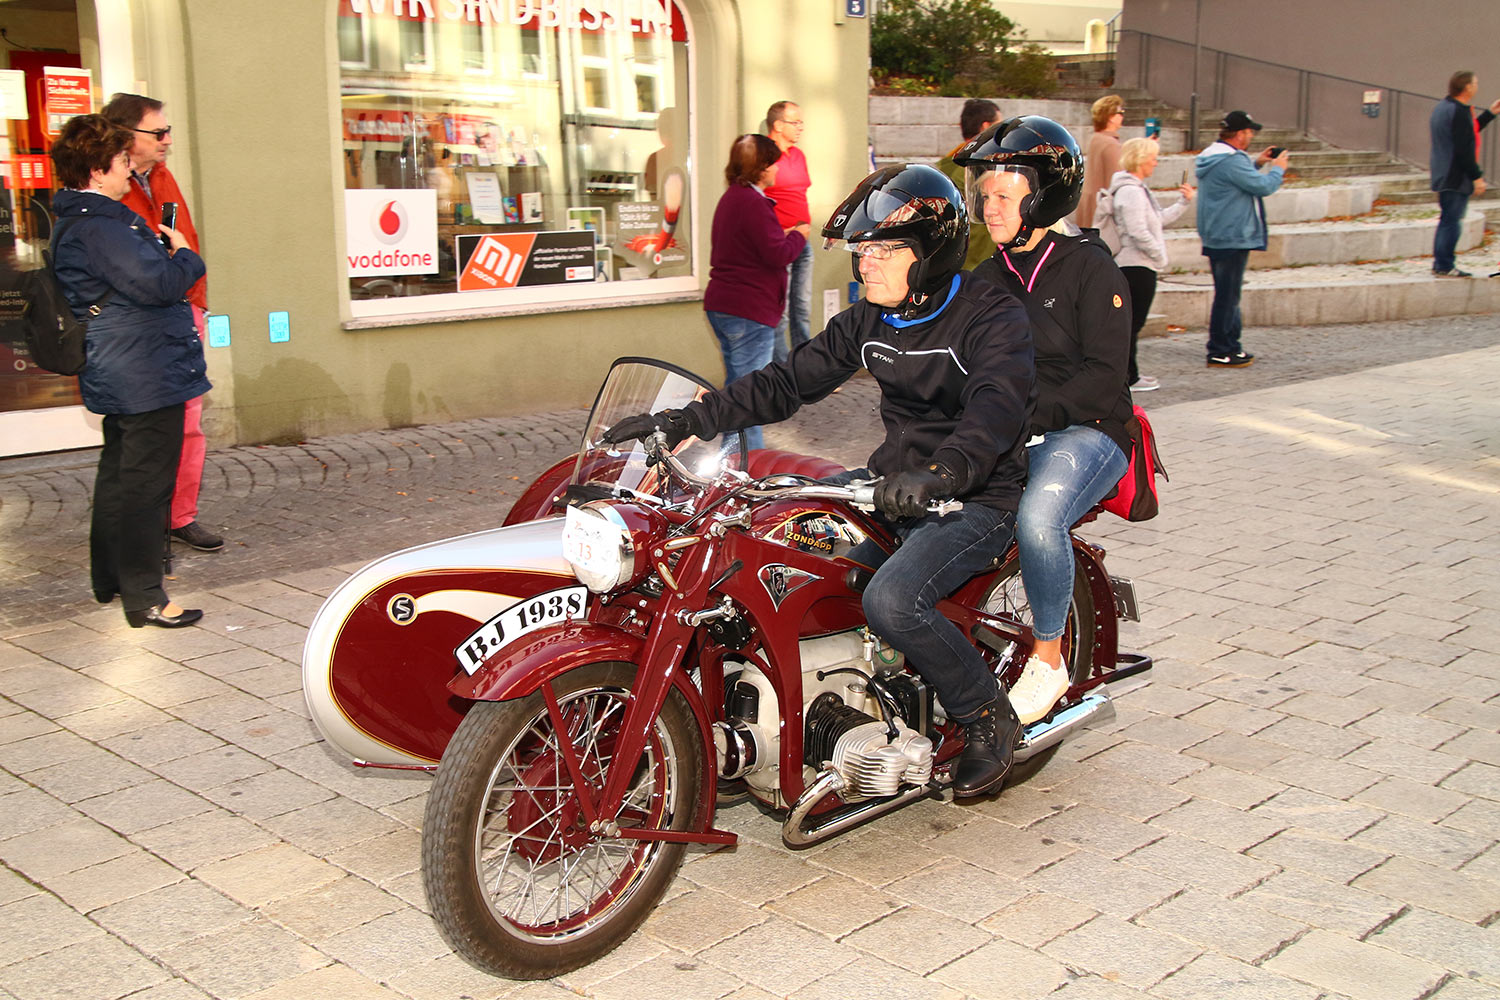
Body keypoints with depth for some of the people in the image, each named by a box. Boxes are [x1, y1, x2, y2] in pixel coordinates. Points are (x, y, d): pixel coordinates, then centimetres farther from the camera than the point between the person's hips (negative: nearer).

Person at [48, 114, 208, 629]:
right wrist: (186, 255, -8)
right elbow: (159, 283, -27)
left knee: (119, 472, 20)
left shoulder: (79, 219, 14)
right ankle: (143, 595, 1)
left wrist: (166, 250, 5)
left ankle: (110, 576, 33)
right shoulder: (99, 226, -20)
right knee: (146, 481, -5)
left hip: (118, 373, 11)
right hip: (145, 375, -11)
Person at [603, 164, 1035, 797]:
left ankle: (988, 720, -5)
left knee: (891, 601, -31)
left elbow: (997, 405, -33)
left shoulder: (994, 316, -15)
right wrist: (688, 420, -4)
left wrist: (941, 472, -53)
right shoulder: (868, 321, 7)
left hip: (976, 499, -8)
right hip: (893, 482, 8)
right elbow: (790, 382, 7)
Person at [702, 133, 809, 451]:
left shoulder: (731, 198, 15)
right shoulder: (753, 203, -18)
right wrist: (798, 235, -3)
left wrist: (783, 236, 16)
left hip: (722, 306, 11)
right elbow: (778, 255, -21)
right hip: (748, 311, -11)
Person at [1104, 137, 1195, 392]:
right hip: (1137, 266, -11)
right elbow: (1138, 232, -23)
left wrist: (1184, 202, 16)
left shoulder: (1138, 189, 17)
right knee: (1132, 322, -6)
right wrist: (1160, 254, -13)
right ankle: (1127, 378, -1)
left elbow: (1161, 219, 21)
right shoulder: (1131, 191, -17)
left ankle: (1129, 374, 20)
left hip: (1135, 266, 11)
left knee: (1131, 322, 14)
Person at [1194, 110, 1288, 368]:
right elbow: (1263, 186, -18)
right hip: (1232, 238, -11)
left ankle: (1230, 346, 25)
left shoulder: (1211, 156, 12)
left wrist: (1256, 164, 17)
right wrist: (1277, 169, 0)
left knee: (1228, 294, 17)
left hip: (1216, 238, 11)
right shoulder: (1231, 161, -20)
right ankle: (1220, 352, -1)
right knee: (1227, 295, -5)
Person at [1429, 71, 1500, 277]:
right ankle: (1445, 267, -3)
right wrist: (1477, 176, -18)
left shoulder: (1443, 107, 13)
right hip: (1457, 178, -10)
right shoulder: (1459, 112, -18)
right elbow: (1464, 149, -22)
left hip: (1444, 175, 10)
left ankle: (1440, 264, 20)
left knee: (1447, 221, 16)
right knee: (1452, 221, -6)